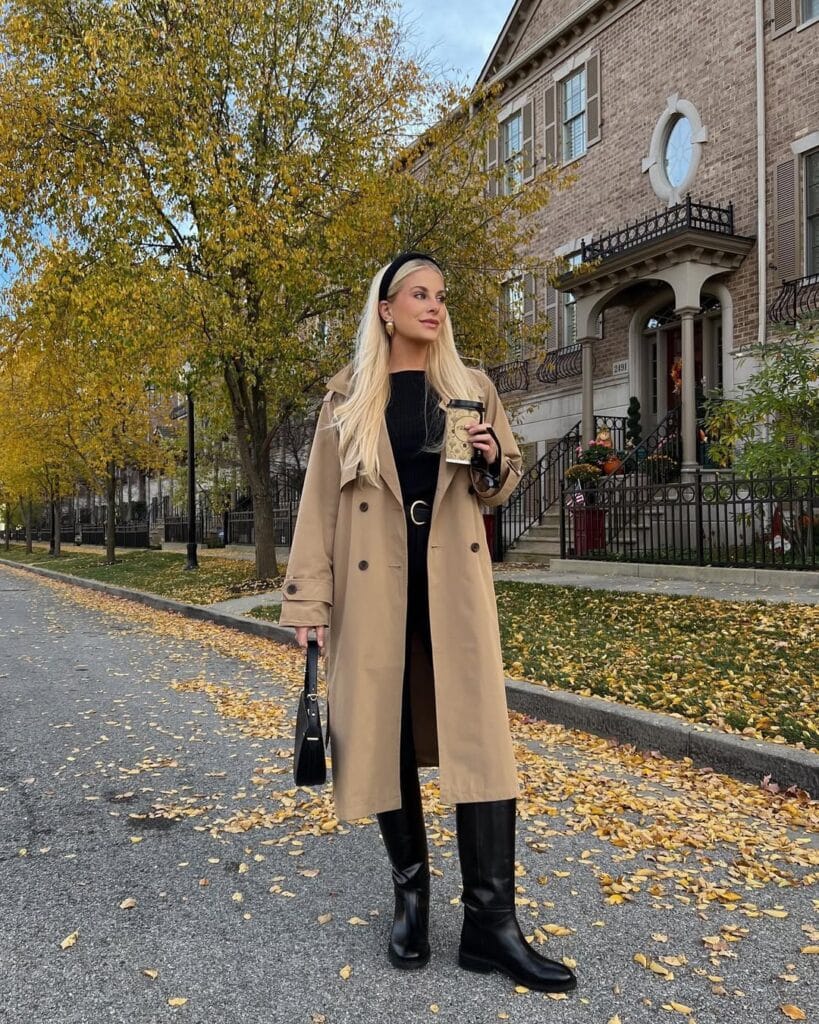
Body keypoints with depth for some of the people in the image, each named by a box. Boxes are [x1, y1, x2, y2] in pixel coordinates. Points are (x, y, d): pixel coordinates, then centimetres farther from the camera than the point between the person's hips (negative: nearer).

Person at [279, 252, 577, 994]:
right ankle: (411, 893, 25)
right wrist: (308, 600, -5)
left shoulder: (472, 389, 10)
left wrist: (492, 461, -9)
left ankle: (490, 920, 3)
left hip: (455, 581, 1)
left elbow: (505, 482, 16)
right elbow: (320, 501, 2)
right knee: (385, 736, 6)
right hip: (373, 586, 0)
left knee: (479, 733, -6)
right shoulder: (348, 399, 5)